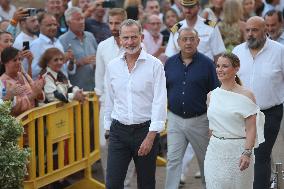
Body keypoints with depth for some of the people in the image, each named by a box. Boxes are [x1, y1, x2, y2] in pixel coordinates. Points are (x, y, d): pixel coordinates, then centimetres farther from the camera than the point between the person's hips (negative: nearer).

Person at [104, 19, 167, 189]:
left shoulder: (154, 65, -7)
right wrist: (108, 127, 13)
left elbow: (160, 102, -10)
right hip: (119, 130, 3)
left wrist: (151, 136, -15)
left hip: (145, 129, -3)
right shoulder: (113, 66, 5)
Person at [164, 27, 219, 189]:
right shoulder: (170, 63, 5)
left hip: (199, 120, -2)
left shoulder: (207, 63, -4)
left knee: (205, 160, 12)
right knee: (173, 160, -4)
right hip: (175, 119, 2)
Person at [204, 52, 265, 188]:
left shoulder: (246, 95, -7)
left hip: (237, 150, -4)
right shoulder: (211, 95, 8)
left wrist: (247, 153, -19)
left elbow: (251, 129, -11)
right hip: (215, 151, 4)